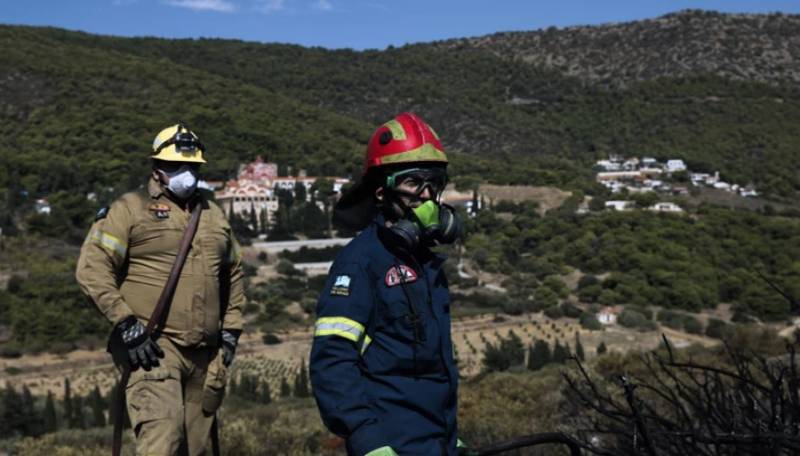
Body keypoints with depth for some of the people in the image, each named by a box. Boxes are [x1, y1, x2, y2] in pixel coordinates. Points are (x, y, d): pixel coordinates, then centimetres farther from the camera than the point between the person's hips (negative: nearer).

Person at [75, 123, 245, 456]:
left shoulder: (214, 215, 19)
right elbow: (92, 268, -7)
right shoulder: (131, 209, 0)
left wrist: (231, 329, 18)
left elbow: (233, 274, 29)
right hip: (152, 347, -6)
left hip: (205, 354, 6)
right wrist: (125, 323, -14)